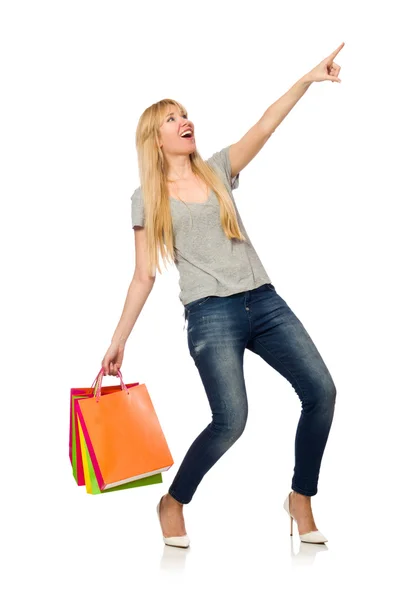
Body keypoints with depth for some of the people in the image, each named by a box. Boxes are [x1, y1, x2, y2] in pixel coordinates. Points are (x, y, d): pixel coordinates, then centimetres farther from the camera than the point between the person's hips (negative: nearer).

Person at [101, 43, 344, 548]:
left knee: (321, 390, -10)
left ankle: (301, 498, 7)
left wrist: (307, 80, -13)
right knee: (230, 420, -18)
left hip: (263, 301, 4)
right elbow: (144, 276, 7)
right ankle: (172, 503, 6)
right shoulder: (147, 199, 7)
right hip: (210, 314, -4)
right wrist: (118, 341, 3)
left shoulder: (217, 170, 15)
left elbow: (264, 128, 1)